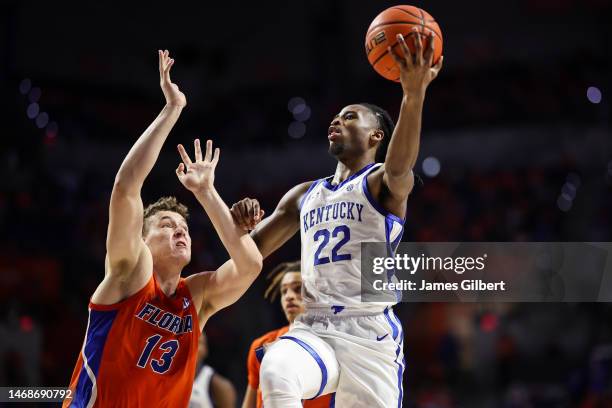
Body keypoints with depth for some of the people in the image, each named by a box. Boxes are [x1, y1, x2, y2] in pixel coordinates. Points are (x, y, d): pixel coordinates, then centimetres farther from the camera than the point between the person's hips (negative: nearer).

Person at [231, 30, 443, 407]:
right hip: (313, 330, 3)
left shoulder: (385, 183, 3)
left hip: (370, 336, -3)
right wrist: (241, 225, -1)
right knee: (276, 370, -32)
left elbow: (399, 166, -23)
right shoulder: (304, 195, 22)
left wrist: (414, 95, -40)